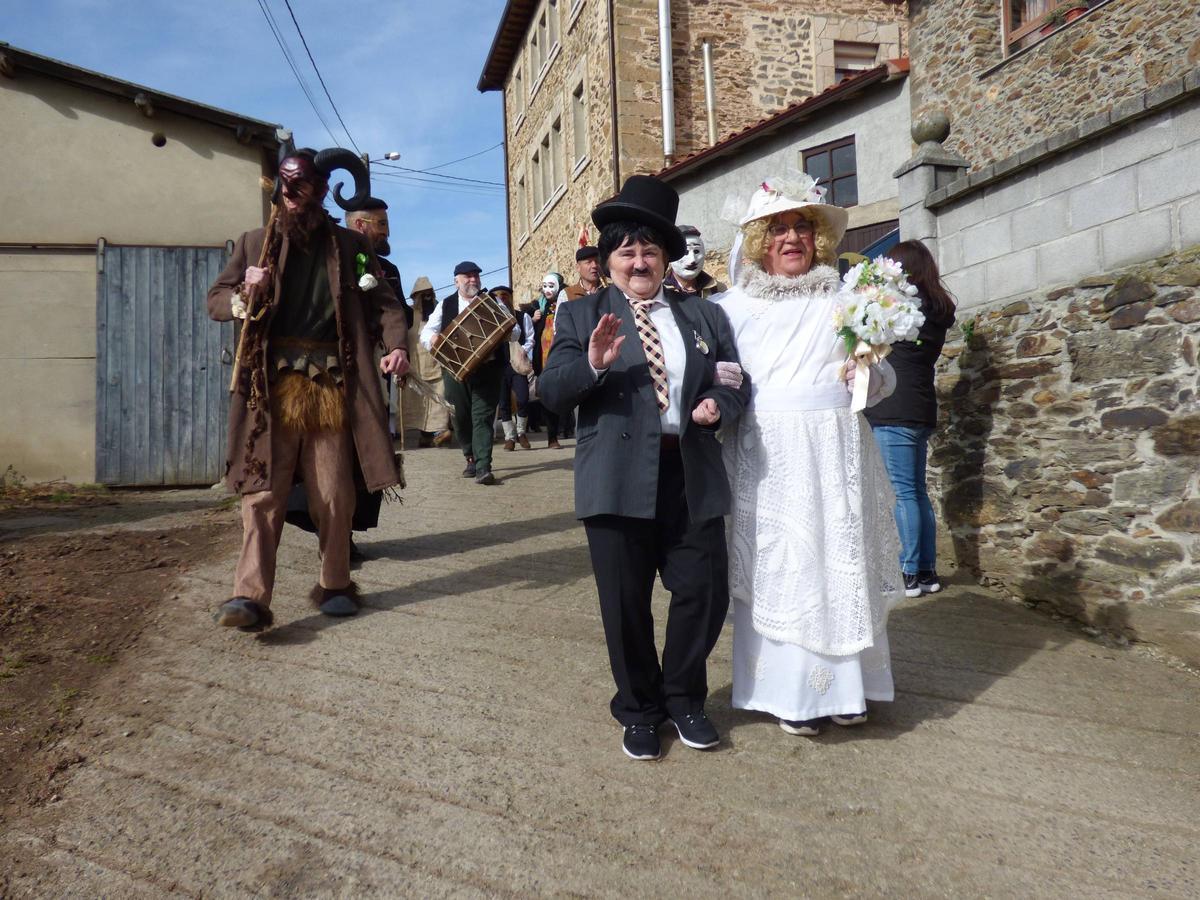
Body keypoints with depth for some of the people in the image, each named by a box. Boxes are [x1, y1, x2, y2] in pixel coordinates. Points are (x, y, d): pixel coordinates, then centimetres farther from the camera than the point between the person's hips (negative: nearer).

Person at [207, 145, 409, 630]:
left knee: (336, 494, 4)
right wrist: (244, 296, -8)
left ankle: (334, 585, 18)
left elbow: (383, 301, 10)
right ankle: (250, 596, -6)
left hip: (332, 384, 0)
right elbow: (216, 299, 15)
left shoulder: (351, 245, 13)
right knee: (262, 491, -5)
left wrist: (396, 343, -11)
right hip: (272, 384, 0)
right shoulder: (255, 242, 14)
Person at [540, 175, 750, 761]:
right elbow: (553, 393, -3)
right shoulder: (580, 316, 6)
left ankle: (684, 699, 30)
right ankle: (639, 711, 29)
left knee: (705, 593, 5)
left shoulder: (705, 317, 15)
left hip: (692, 478, 3)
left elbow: (736, 382, 13)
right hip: (618, 481, -2)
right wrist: (592, 362, -21)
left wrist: (719, 404, -9)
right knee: (626, 604, 7)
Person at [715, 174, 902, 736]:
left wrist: (868, 375, -9)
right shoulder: (733, 306, 7)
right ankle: (788, 691, 16)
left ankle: (843, 685, 23)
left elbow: (885, 377, 12)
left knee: (839, 561, 6)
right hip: (767, 458, -1)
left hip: (835, 454, 2)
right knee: (775, 568, 2)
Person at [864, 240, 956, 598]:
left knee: (902, 494, -5)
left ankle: (910, 574, -2)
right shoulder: (938, 309, 15)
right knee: (917, 492, 12)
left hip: (894, 412, -8)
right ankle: (927, 571, 16)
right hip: (921, 411, 8)